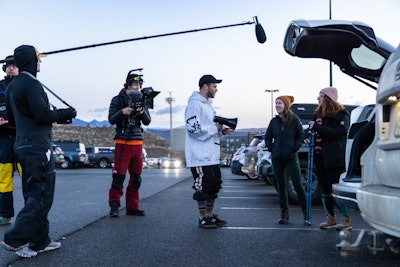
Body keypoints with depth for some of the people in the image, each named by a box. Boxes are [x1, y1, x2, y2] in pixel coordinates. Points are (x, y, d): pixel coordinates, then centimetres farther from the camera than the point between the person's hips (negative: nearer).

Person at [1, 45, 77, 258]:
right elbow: (43, 114, -22)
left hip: (22, 145, 10)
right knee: (42, 197, -4)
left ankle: (40, 241, 19)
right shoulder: (31, 83, -14)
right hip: (38, 146, -10)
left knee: (33, 196, 13)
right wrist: (65, 114, -5)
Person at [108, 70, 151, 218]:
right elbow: (111, 119, -7)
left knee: (136, 177, 7)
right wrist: (123, 112, -23)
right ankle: (114, 205, 0)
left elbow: (147, 122, 5)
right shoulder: (118, 99, 1)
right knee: (119, 175, -9)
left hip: (137, 143, 5)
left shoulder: (141, 100, 12)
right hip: (123, 143, -5)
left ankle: (132, 207, 14)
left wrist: (142, 112, -15)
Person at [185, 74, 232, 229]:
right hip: (200, 156, -10)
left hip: (212, 156, 10)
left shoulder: (208, 105, 19)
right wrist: (215, 128, -16)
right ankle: (203, 218, 8)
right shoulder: (194, 104, -12)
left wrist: (221, 131, 7)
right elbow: (194, 129, -21)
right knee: (203, 187, -4)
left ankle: (210, 215, 26)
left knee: (214, 186, 15)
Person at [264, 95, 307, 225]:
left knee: (297, 184, -4)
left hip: (291, 157, -4)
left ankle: (306, 210, 9)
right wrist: (271, 148, 4)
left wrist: (295, 147, -8)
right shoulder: (274, 121, 8)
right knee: (281, 186, 7)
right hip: (277, 158, 4)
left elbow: (301, 135, 0)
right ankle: (284, 213, 13)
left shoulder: (294, 119, -2)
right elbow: (267, 136, 16)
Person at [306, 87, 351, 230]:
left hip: (335, 159, -7)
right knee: (325, 189, 10)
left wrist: (317, 127, -21)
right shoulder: (318, 114, 16)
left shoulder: (341, 114, -5)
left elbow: (338, 132, -20)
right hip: (320, 157, 7)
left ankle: (347, 219, 5)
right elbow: (314, 130, 24)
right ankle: (330, 218, 20)